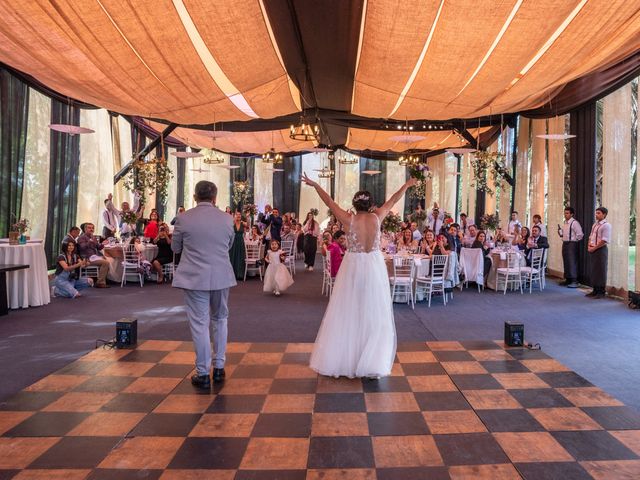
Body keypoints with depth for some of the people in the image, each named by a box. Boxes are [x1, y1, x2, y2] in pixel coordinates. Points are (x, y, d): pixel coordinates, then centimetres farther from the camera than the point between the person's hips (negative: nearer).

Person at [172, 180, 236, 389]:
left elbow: (175, 248, 6)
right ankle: (219, 367, 24)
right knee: (220, 319, 19)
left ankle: (203, 374, 12)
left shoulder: (184, 218, -7)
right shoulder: (227, 219, -2)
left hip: (195, 278, -2)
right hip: (221, 277, 2)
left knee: (200, 324, 4)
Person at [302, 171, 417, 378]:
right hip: (374, 267, 1)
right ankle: (373, 361, 13)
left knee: (348, 313, 9)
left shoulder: (349, 219, -9)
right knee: (373, 313, 7)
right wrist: (407, 185, 24)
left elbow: (329, 201, 0)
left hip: (352, 267, 0)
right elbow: (392, 200, 9)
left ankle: (341, 357, 19)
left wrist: (314, 184, 12)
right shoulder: (377, 217, -6)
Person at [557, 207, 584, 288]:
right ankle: (567, 279, 20)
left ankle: (574, 281, -6)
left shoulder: (574, 223, -13)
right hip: (565, 244, 9)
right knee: (566, 262, 12)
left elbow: (580, 235, -16)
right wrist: (559, 230, 3)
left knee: (572, 262, -9)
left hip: (572, 244, -9)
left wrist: (575, 241, -6)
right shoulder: (564, 223, 14)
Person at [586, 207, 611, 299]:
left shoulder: (606, 225, -11)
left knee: (600, 271, -3)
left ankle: (601, 292, 4)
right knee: (593, 270, 11)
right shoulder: (595, 224, 16)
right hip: (592, 250, 8)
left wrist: (594, 248, -15)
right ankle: (595, 290, 19)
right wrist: (589, 245, 3)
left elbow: (604, 240, -17)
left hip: (601, 250, -8)